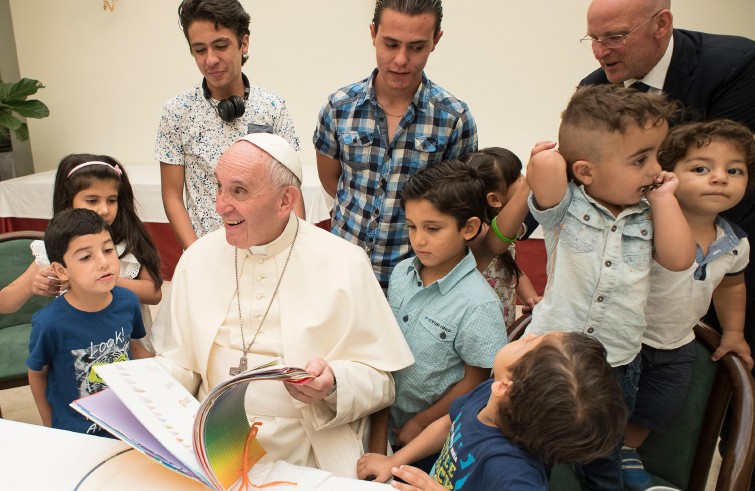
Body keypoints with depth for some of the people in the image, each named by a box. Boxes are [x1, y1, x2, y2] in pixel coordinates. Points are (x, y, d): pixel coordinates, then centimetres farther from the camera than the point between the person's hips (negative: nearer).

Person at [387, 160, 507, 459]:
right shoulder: (401, 272, -6)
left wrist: (420, 423, -10)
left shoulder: (478, 305, -25)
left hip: (435, 435, -5)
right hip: (390, 423, 5)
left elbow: (475, 381, -16)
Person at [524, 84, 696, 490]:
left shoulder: (647, 214, 0)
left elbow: (679, 258, -14)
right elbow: (544, 166, -37)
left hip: (618, 364, 4)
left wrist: (663, 198, -8)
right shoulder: (564, 206, -16)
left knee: (604, 456, 26)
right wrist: (552, 153, -14)